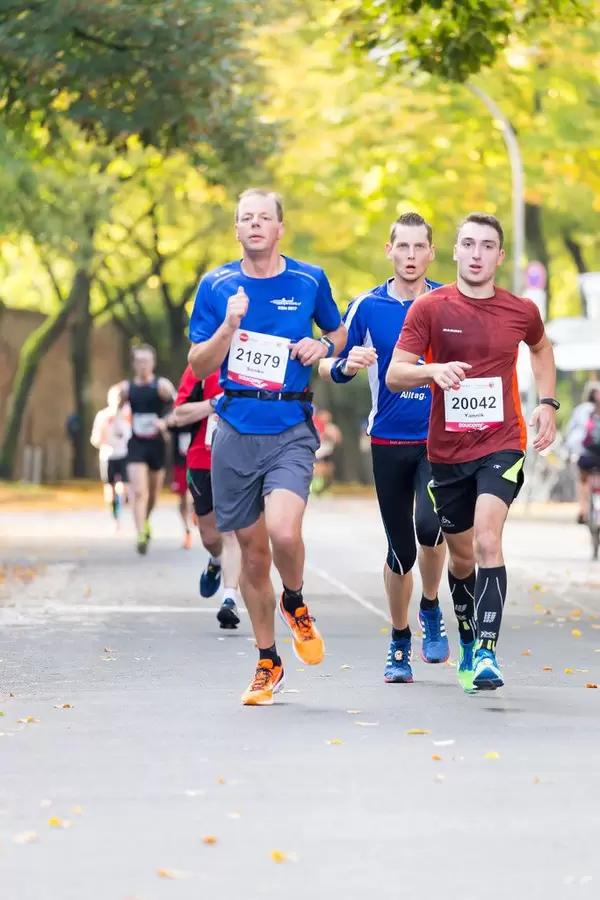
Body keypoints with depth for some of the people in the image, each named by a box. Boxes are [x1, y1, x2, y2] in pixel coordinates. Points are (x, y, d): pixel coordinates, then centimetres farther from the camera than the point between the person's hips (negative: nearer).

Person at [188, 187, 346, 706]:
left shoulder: (309, 281, 4)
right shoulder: (217, 286, 4)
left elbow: (340, 332, 20)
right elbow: (199, 366, 3)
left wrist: (323, 347, -3)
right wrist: (230, 325, -13)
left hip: (291, 432, -2)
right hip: (236, 434, 2)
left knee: (284, 531, -24)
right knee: (253, 551, 7)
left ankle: (295, 605, 9)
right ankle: (268, 662, 23)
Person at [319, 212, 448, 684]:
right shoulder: (367, 306, 2)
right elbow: (333, 368, 7)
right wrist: (345, 364, -15)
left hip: (440, 438, -1)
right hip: (389, 441, 1)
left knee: (429, 526, -23)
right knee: (399, 548, 5)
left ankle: (431, 609, 5)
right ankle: (399, 644, 23)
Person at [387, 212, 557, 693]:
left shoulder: (522, 311, 0)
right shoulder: (430, 308, -4)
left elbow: (541, 347, 24)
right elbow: (394, 374, -9)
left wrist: (548, 403, 11)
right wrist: (434, 371, -29)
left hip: (502, 443, -1)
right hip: (447, 450, 1)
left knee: (487, 539, -22)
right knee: (461, 556, 13)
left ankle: (487, 650, -24)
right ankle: (467, 644, 36)